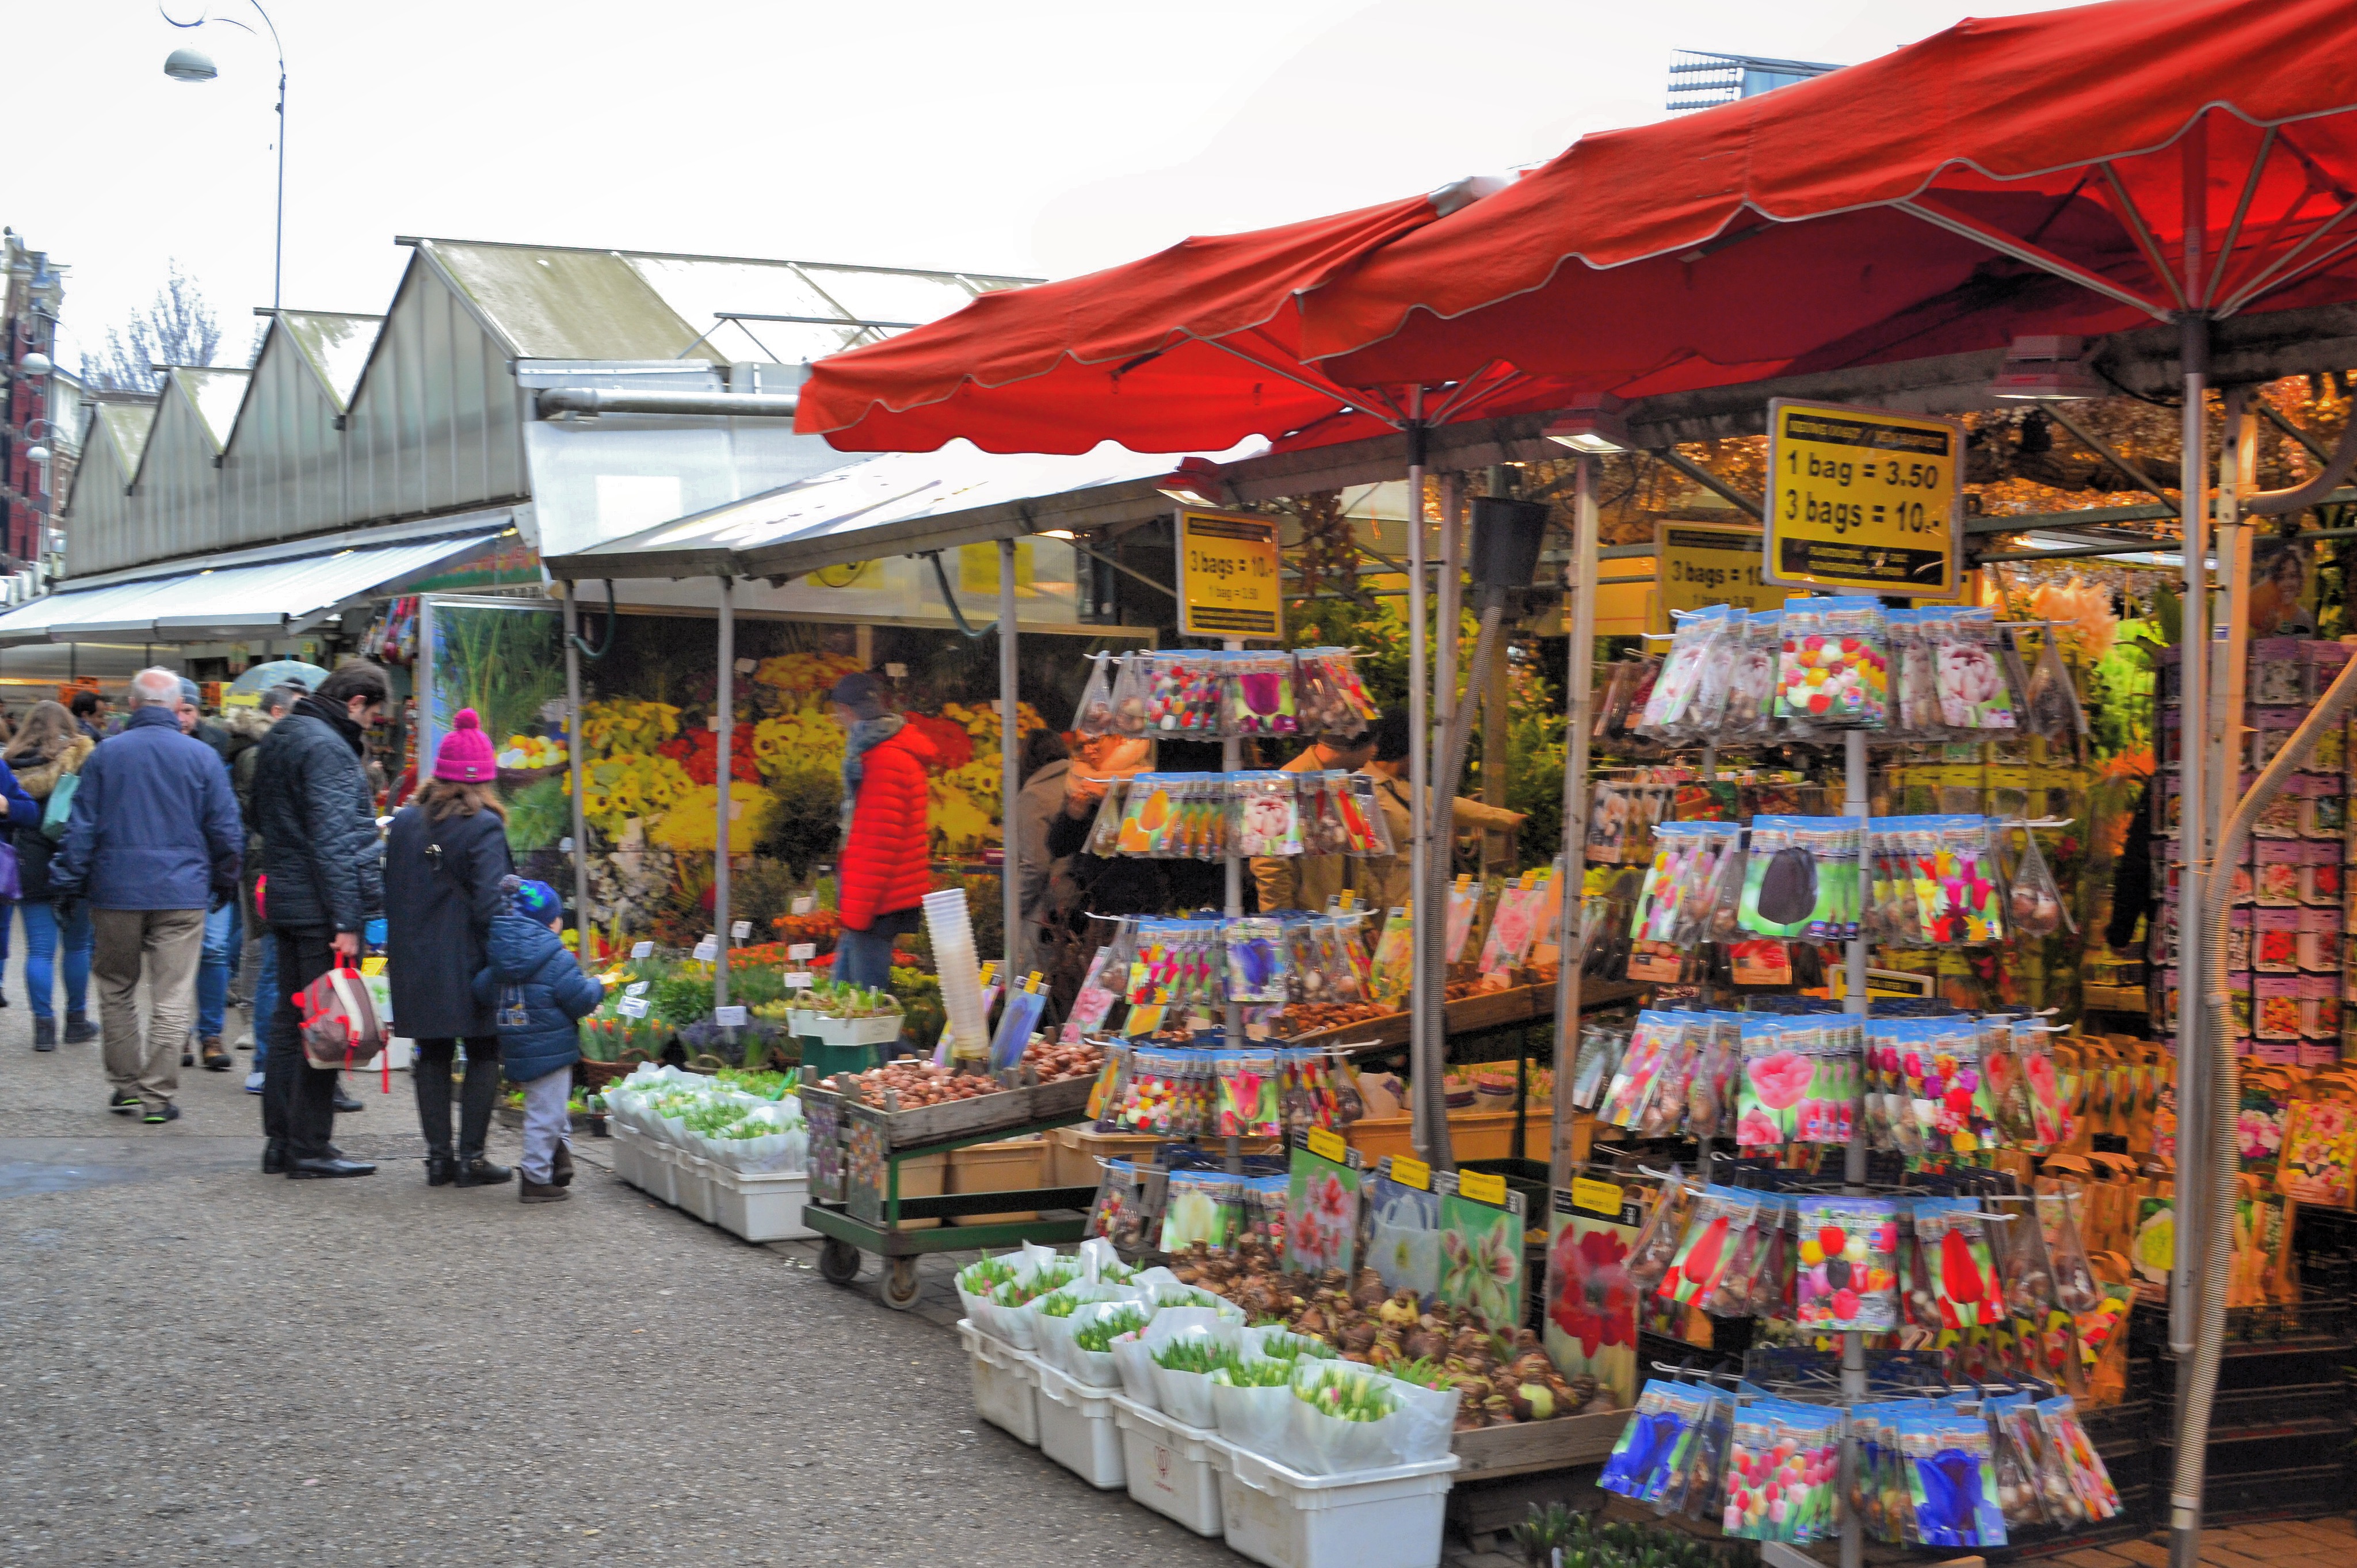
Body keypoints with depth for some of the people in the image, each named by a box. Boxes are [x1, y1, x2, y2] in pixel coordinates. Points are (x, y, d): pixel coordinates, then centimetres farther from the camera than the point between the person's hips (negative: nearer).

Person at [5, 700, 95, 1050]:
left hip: (31, 864, 2)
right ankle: (77, 1021, 17)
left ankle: (44, 1025, 1)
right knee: (77, 945, 10)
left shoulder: (12, 763, 5)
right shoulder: (84, 756, -4)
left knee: (39, 949, 3)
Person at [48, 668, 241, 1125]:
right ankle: (158, 1095, -1)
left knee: (116, 990, 16)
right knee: (172, 997, 0)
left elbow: (82, 827, 2)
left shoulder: (105, 755, 0)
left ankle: (125, 1084, 20)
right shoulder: (202, 756, -1)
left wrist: (69, 886, 10)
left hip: (116, 893, 1)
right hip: (181, 894, -1)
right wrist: (225, 882, 16)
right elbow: (225, 829, 2)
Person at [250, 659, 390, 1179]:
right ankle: (309, 1148, -2)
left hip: (284, 901, 10)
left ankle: (280, 1140, 19)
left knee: (290, 1018, 14)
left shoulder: (279, 737, 16)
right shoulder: (327, 748, -15)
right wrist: (346, 921, -21)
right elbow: (333, 841, -20)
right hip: (321, 908, -10)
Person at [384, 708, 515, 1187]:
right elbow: (491, 903, -16)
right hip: (469, 962, -5)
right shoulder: (484, 827, -11)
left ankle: (438, 1156, 12)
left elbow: (391, 893, 12)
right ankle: (471, 1157, 2)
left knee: (433, 1055, 12)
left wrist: (395, 951, 20)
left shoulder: (405, 822, 6)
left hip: (416, 963, 5)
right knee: (483, 1054, 5)